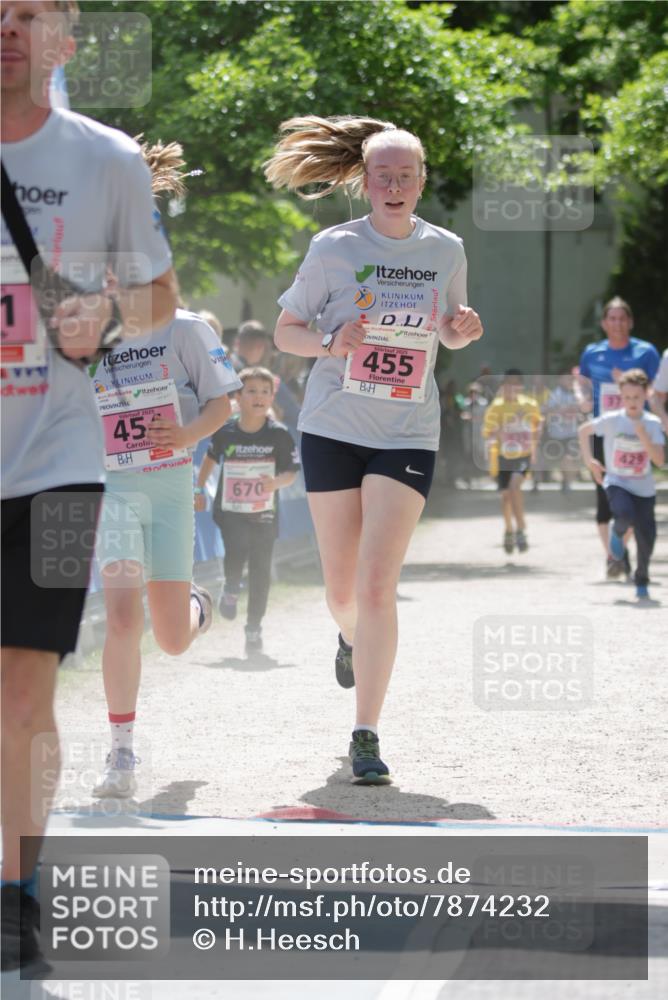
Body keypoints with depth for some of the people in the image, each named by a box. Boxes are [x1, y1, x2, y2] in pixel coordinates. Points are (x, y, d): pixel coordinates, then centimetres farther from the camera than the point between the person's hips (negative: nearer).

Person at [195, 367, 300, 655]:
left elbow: (291, 472, -2)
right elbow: (211, 458, 18)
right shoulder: (225, 432, -2)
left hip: (264, 514, 0)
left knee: (260, 571, 0)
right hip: (230, 511, 0)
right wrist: (199, 490, 21)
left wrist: (276, 482, -23)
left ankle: (254, 630, 14)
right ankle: (231, 589, 9)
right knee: (236, 550, -24)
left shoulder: (279, 434, -5)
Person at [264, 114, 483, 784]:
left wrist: (463, 330, -5)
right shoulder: (334, 248, -4)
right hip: (333, 428, 0)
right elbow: (284, 331, 3)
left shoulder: (446, 250, 4)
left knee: (377, 585, -12)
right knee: (342, 588, 9)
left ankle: (366, 737, -7)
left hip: (408, 435, 0)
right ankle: (352, 638, 47)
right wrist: (331, 342, -18)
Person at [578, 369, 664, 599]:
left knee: (646, 537, 0)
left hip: (644, 488, 2)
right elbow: (584, 430, 6)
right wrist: (589, 460, -2)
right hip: (617, 483, -2)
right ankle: (617, 533, 7)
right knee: (625, 515, -31)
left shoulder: (653, 423, -7)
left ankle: (642, 580, 25)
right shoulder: (611, 420, -10)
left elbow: (659, 460, -15)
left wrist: (643, 436, -25)